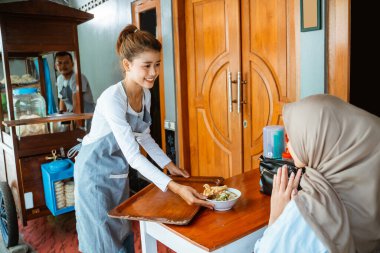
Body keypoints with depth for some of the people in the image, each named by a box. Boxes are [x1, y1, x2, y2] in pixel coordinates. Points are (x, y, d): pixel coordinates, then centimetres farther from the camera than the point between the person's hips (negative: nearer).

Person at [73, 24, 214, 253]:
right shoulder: (112, 98, -30)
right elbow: (132, 155, -34)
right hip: (96, 171, -7)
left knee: (124, 233, 18)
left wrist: (170, 165, 6)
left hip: (119, 171, 7)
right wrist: (174, 187, -41)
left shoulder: (146, 94, -5)